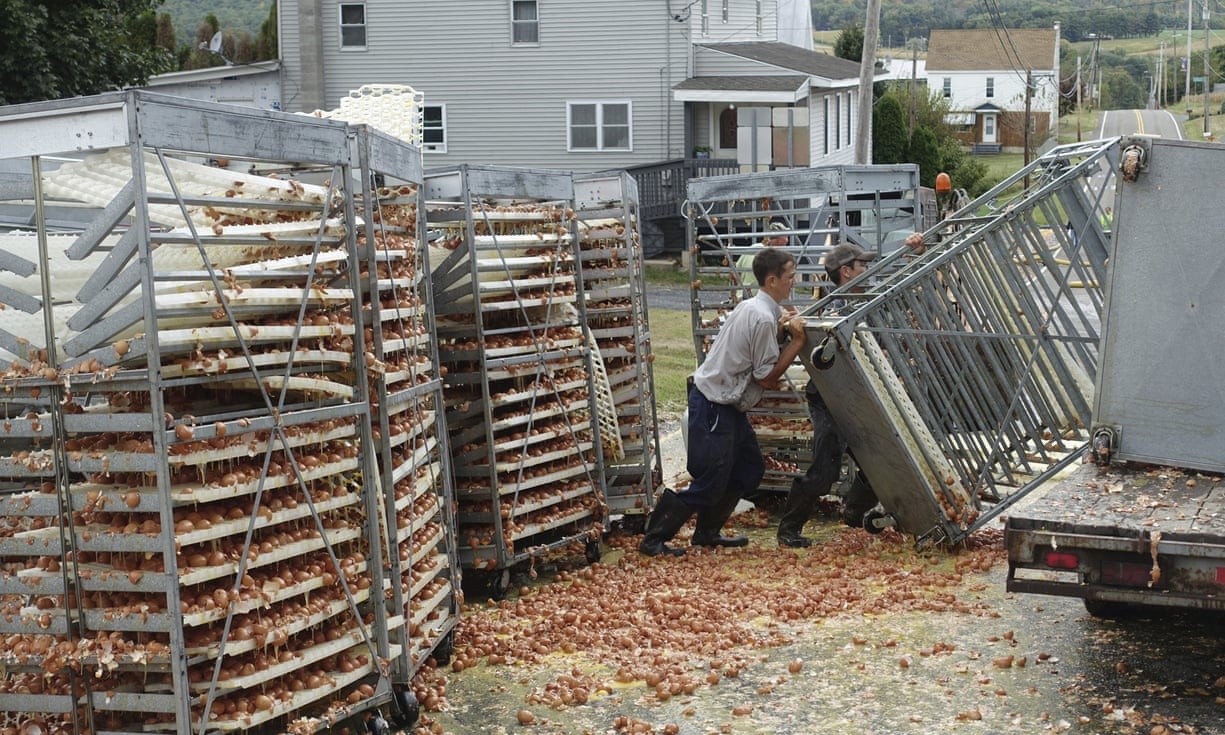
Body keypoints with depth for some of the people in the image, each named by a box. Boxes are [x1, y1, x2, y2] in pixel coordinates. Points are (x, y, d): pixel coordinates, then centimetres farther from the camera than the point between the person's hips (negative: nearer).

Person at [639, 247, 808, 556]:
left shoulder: (753, 307, 10)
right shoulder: (763, 318, -21)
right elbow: (766, 377, -16)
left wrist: (781, 328, 2)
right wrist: (797, 341, -13)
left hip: (727, 405, 11)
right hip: (713, 407, -11)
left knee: (750, 469, 18)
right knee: (710, 482, -5)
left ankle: (708, 532, 28)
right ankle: (654, 539, 5)